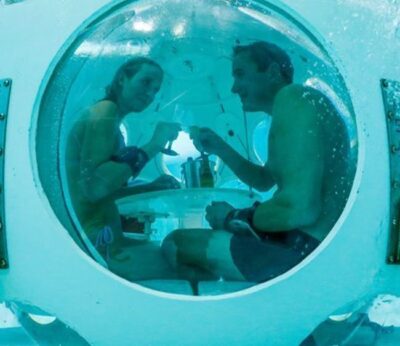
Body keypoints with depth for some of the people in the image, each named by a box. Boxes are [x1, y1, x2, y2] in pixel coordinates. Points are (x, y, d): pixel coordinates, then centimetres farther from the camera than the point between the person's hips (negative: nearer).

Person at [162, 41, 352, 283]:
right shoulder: (292, 105, 19)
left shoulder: (293, 97, -15)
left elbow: (301, 208, -27)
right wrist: (220, 149, 19)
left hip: (307, 251, -11)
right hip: (301, 242, 11)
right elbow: (264, 180, 32)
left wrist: (234, 217, -10)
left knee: (176, 243, -7)